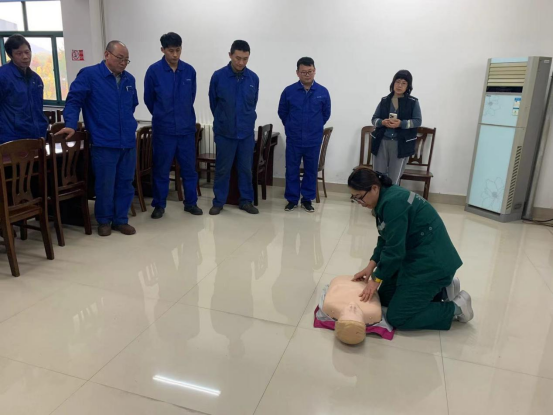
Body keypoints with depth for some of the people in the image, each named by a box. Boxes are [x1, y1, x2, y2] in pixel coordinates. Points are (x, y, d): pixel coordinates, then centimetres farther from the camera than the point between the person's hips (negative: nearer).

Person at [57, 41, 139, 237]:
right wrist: (71, 124, -18)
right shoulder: (89, 75, -3)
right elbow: (73, 100, -6)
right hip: (104, 142, -5)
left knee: (125, 183, 9)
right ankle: (104, 220, 20)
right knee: (105, 185, 2)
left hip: (128, 141, 5)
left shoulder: (129, 79, 13)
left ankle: (121, 219, 21)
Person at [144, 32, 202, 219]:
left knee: (189, 167, 7)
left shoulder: (189, 71, 2)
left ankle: (191, 203, 21)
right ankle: (159, 205, 18)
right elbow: (148, 99, 5)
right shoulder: (154, 71, -6)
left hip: (187, 128, 2)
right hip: (163, 129, -2)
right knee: (161, 169, 6)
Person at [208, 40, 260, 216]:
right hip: (224, 131, -2)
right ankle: (219, 201, 19)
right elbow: (213, 103, 6)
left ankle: (247, 201, 21)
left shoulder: (254, 78, -1)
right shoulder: (218, 76, -7)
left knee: (246, 168, 9)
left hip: (247, 132, 2)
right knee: (222, 168, 6)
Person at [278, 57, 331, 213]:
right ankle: (292, 199, 18)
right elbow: (282, 112, 10)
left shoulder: (323, 92, -3)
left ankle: (307, 199, 22)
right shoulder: (288, 91, -4)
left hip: (314, 140, 1)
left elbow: (326, 114, 10)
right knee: (292, 170, 5)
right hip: (293, 140, 0)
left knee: (311, 170, 8)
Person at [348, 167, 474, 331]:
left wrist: (376, 279, -13)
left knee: (397, 318, -8)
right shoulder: (385, 198, 5)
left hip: (432, 263, -10)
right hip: (415, 257, 10)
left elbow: (394, 249, -24)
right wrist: (371, 266, 3)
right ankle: (440, 289, 21)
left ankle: (455, 307, 6)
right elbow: (386, 240, 12)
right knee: (384, 297, 17)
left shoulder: (393, 202, -26)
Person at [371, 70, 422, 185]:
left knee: (394, 179, 2)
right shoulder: (384, 100, 8)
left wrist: (401, 123, -19)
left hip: (401, 144, -2)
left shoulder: (413, 102, 0)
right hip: (382, 142, 3)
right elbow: (374, 119, 9)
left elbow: (418, 121, -4)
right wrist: (383, 122, -14)